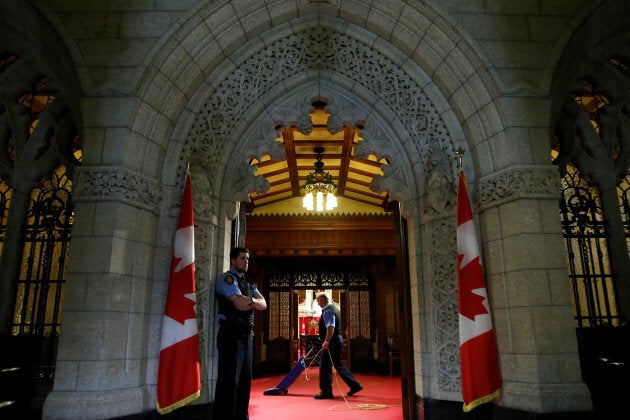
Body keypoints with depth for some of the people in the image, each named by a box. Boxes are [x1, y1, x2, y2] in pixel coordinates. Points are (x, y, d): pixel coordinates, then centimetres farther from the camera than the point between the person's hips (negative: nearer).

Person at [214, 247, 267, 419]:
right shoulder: (227, 279, -5)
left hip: (247, 335, 9)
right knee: (229, 379, -7)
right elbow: (239, 303, -18)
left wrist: (249, 301, -9)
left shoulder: (249, 283, 20)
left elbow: (263, 304, 9)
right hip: (232, 334, -9)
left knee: (244, 378, 13)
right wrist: (253, 301, -2)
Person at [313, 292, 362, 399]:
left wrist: (326, 342, -33)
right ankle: (354, 385, 19)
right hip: (337, 339, 11)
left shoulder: (328, 311, -16)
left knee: (325, 366, -2)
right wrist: (325, 339, 28)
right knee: (338, 364, 17)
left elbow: (330, 328, -28)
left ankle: (326, 392, 4)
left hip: (331, 342, -11)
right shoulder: (333, 308, 16)